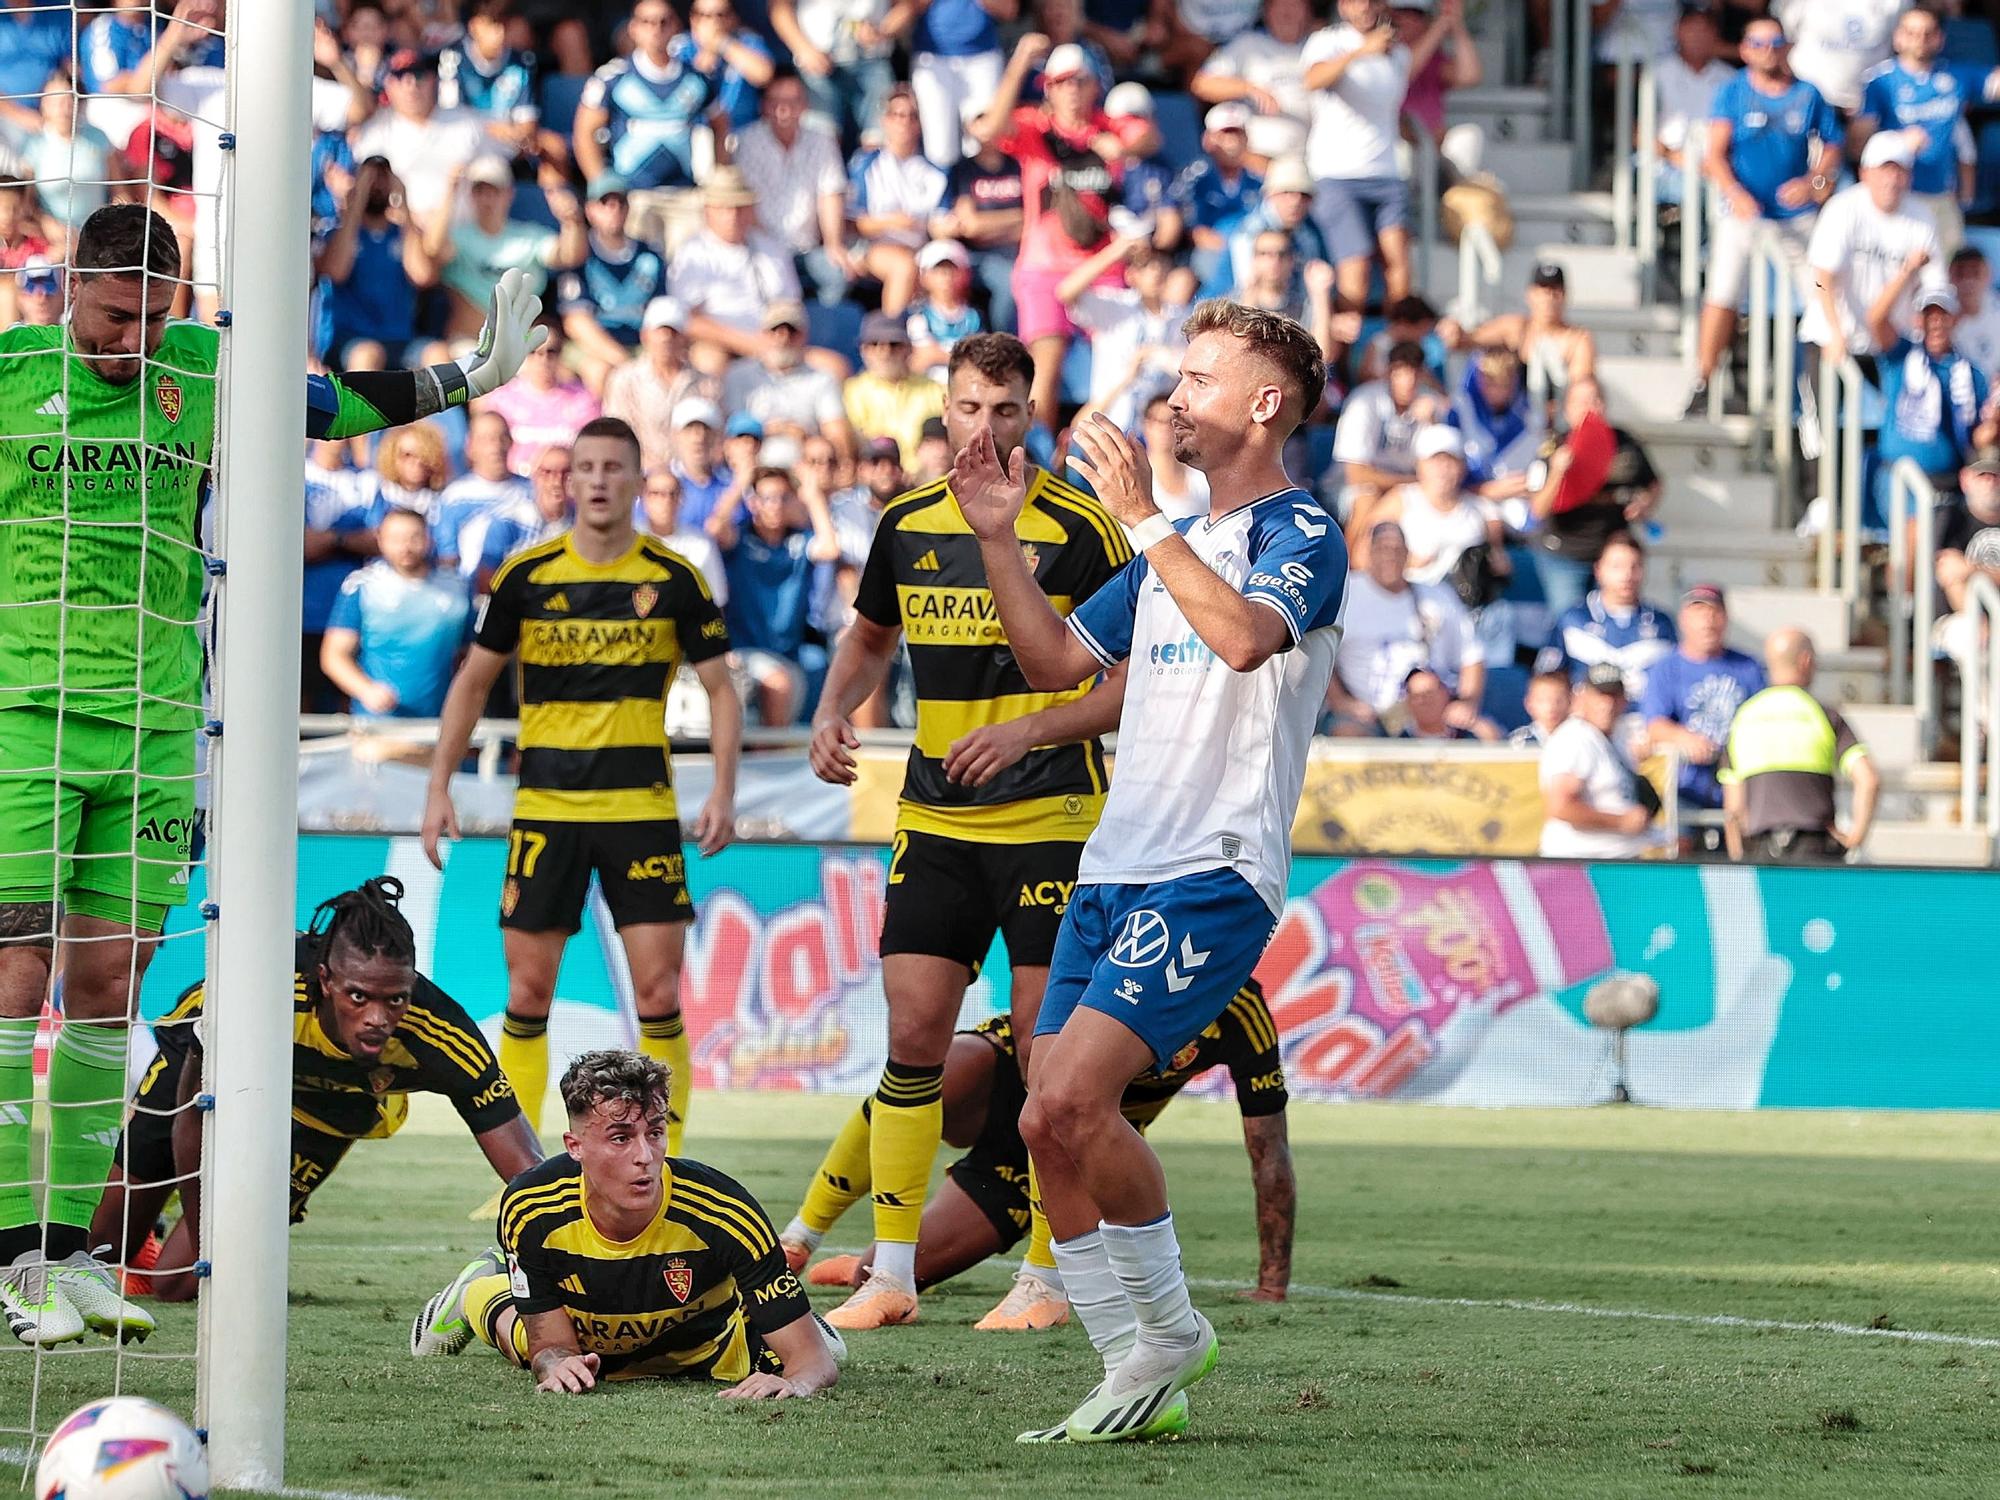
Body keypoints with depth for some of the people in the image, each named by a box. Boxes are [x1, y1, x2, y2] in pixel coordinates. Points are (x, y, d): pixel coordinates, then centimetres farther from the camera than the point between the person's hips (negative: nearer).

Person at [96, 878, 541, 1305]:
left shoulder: (438, 1035, -40)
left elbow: (527, 1170, -38)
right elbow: (193, 1116, -27)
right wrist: (207, 1250, -24)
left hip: (315, 1119, 1)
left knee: (178, 1284, -6)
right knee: (102, 1244, 12)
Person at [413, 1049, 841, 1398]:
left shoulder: (726, 1213, -42)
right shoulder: (530, 1210, -37)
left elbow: (814, 1358, -39)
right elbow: (552, 1346, -26)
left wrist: (794, 1383, -65)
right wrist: (558, 1363, -52)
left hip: (705, 1349, 0)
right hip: (583, 1346, 0)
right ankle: (482, 1287, 50)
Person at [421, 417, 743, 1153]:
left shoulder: (675, 579, -1)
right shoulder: (527, 575, 2)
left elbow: (719, 686, 4)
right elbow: (473, 680, 11)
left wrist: (723, 790, -8)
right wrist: (439, 787, 6)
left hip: (642, 808, -1)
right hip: (544, 808, 1)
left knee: (659, 992, -5)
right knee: (528, 990, 0)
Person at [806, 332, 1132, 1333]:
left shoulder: (1078, 528, -9)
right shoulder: (907, 524, 7)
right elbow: (870, 637, 24)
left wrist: (1031, 730, -19)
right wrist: (833, 714, 6)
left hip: (1049, 817, -4)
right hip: (934, 823, 4)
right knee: (913, 1037, 1)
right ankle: (891, 1275, 5)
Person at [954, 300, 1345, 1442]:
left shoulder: (1301, 533, -5)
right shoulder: (1175, 546, 22)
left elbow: (1243, 634, -26)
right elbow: (1058, 661, 26)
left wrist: (1143, 517, -23)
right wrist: (999, 539, 14)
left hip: (1212, 875, -9)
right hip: (1117, 869, 9)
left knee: (1072, 1100, -21)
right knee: (1050, 1125, 0)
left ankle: (1168, 1326, -2)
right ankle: (1138, 1376, 9)